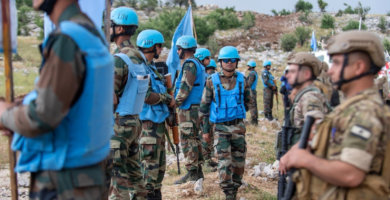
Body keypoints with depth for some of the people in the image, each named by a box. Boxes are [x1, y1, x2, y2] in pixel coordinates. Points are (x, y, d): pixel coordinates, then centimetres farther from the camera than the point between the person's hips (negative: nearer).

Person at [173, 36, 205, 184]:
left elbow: (185, 87, -21)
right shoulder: (197, 64, 18)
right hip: (195, 107, 10)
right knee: (195, 139, 14)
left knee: (188, 140, -7)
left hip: (188, 109, -10)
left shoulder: (190, 64, -13)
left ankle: (192, 173, -4)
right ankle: (198, 171, 20)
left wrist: (176, 102, -10)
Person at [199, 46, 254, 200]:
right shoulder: (212, 81, -4)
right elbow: (204, 106, 0)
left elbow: (249, 102, 16)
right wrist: (205, 129, 0)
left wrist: (237, 112, 6)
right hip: (220, 127, -3)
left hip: (238, 126, 3)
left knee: (239, 160, 9)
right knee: (224, 161, -12)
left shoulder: (242, 80, 3)